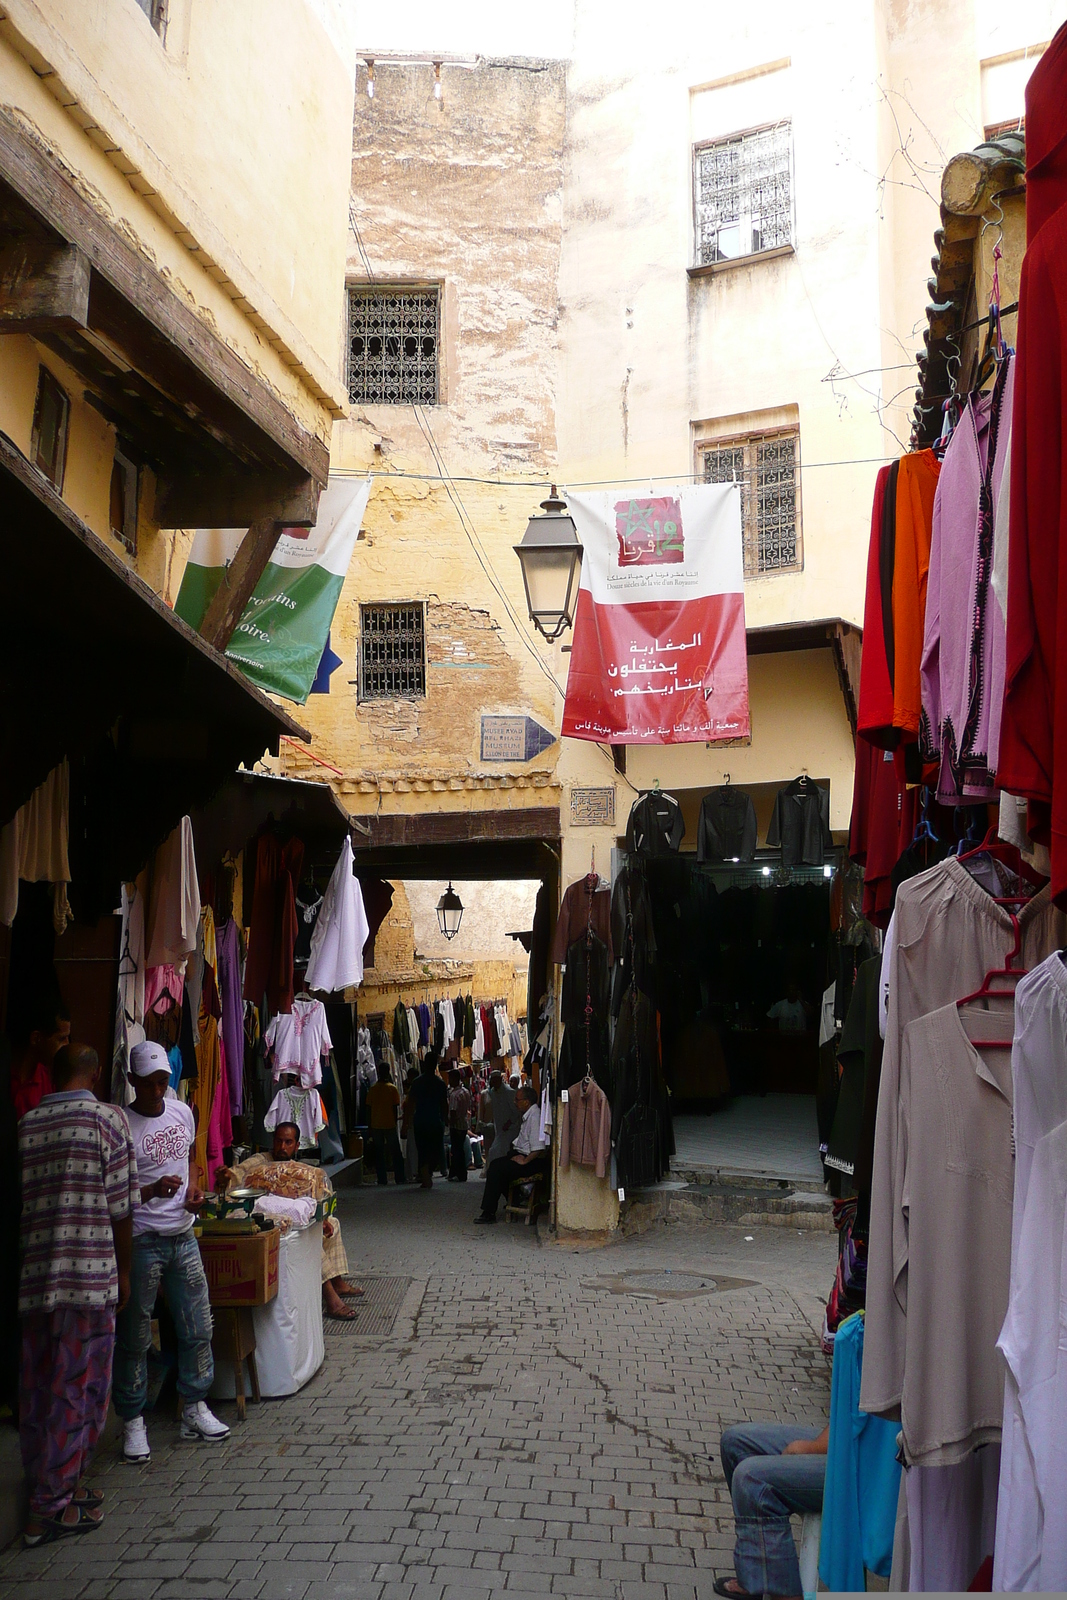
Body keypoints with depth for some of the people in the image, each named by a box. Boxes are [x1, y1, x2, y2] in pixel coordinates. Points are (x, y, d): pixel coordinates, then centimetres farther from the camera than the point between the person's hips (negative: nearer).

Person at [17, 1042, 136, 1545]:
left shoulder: (25, 1125, 8)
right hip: (89, 1275, -5)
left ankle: (49, 1487, 26)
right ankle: (52, 1507, 7)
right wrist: (123, 1271, 6)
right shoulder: (105, 1118, -5)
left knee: (37, 1389, 14)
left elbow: (16, 1202, 12)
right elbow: (120, 1206, -4)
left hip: (32, 1277, 5)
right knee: (78, 1390, 3)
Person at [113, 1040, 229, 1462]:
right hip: (141, 1241, -6)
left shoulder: (181, 1112, 7)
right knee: (135, 1336, 1)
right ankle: (133, 1422, 14)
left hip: (182, 1236, 6)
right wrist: (152, 1190, -27)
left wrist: (193, 1189, 3)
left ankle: (194, 1408, 24)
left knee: (197, 1328, 10)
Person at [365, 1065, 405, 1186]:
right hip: (389, 1125, -2)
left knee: (379, 1153, 7)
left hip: (375, 1126, 2)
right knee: (396, 1153, 7)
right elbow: (395, 1108, -5)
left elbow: (368, 1108, 4)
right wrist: (395, 1122, 5)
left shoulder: (372, 1089, 2)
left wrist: (370, 1124, 12)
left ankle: (382, 1179, 4)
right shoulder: (392, 1088, -5)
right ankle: (400, 1178, 6)